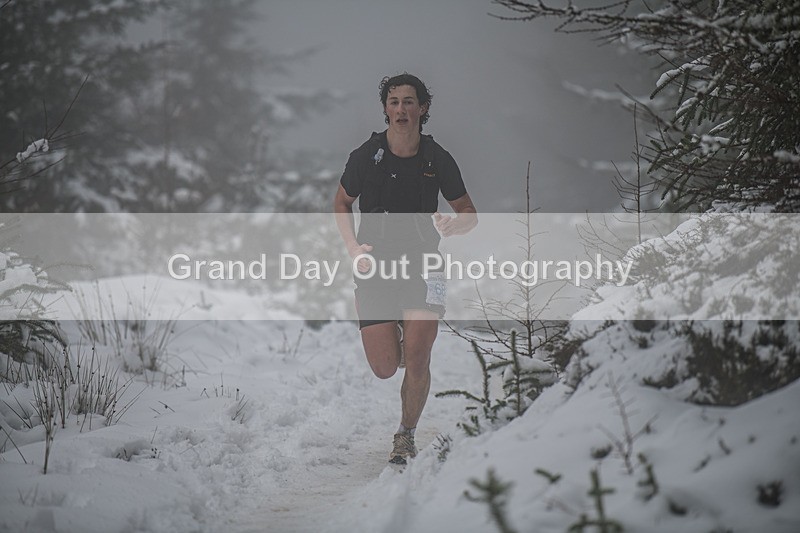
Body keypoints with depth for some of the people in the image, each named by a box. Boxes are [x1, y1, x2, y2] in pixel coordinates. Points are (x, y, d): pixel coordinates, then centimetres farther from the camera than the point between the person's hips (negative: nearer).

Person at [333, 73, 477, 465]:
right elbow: (342, 204, 13)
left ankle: (406, 435, 9)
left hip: (422, 267, 0)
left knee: (416, 362, -13)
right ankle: (396, 340, 36)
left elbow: (469, 213, 9)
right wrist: (353, 247, -2)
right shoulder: (365, 156, -3)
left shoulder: (437, 159, -1)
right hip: (374, 268, 0)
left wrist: (452, 226, -15)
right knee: (384, 368, -2)